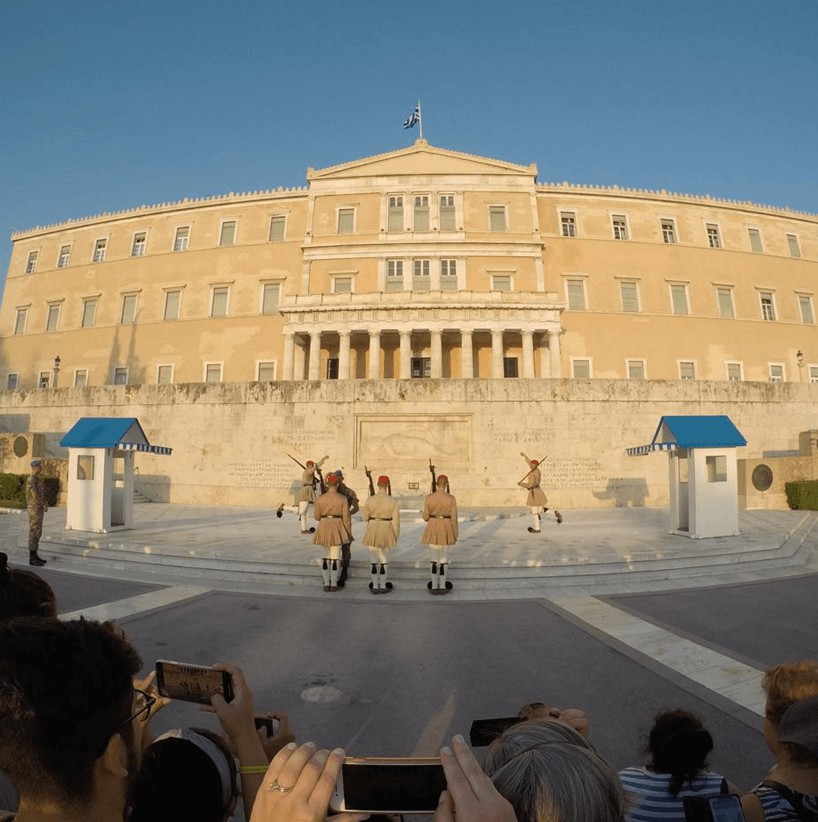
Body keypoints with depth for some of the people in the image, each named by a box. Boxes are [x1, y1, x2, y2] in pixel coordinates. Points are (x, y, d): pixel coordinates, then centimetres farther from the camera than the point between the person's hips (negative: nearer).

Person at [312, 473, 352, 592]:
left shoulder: (320, 499, -2)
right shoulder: (342, 499, -8)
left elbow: (317, 516, 4)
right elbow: (346, 518, -7)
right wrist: (349, 533, 2)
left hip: (324, 528, 2)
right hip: (338, 528, -2)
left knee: (326, 556, 13)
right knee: (335, 557, 5)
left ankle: (326, 584, 13)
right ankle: (334, 585, 7)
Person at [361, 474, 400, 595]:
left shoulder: (370, 500, -6)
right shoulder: (392, 502, -10)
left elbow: (365, 517, 2)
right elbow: (396, 521, -8)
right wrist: (396, 536, 3)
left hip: (373, 531, 2)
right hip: (387, 532, -2)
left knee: (374, 559, 12)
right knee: (384, 560, 11)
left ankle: (375, 586, 16)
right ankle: (383, 586, 16)